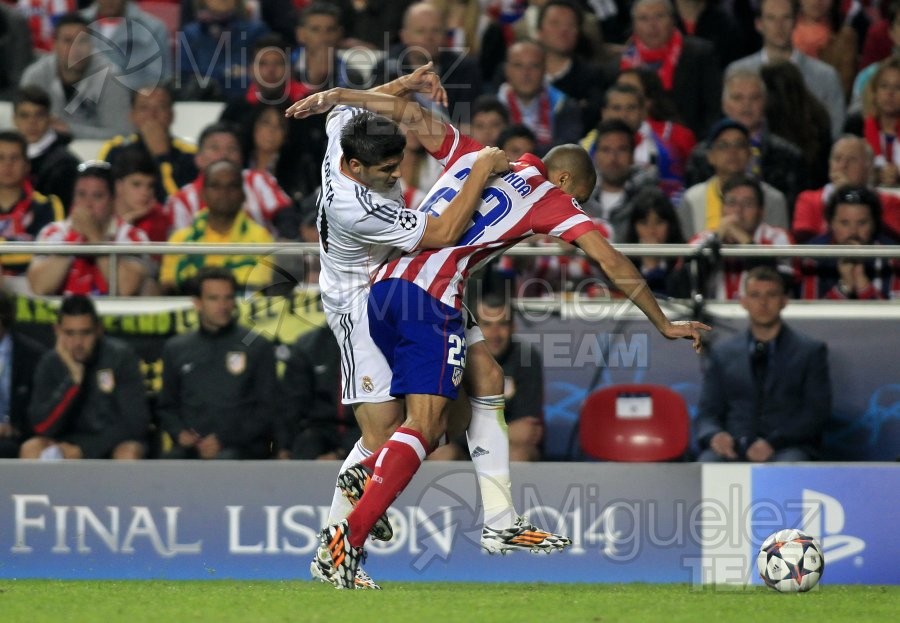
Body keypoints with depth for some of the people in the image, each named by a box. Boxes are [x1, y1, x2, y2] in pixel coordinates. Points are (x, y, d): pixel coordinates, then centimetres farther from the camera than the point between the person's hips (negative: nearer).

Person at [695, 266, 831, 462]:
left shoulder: (811, 351, 13)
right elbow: (707, 412, 16)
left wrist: (773, 443, -14)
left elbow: (817, 413, 3)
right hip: (734, 449, 2)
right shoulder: (722, 352, 20)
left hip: (787, 448, -2)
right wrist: (714, 436, -10)